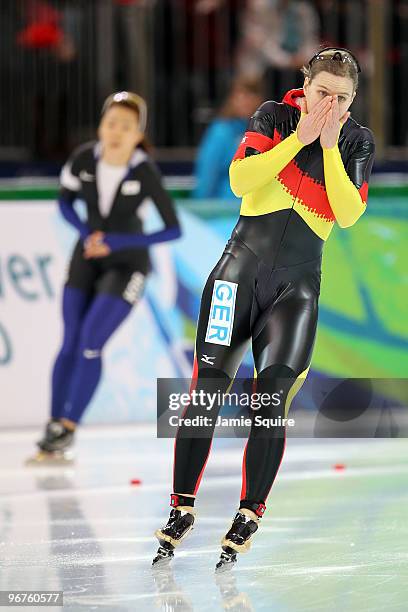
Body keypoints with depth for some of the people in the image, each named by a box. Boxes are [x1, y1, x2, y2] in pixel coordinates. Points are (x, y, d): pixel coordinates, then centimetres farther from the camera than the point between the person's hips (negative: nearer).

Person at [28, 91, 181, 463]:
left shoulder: (145, 173, -23)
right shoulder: (84, 159, -14)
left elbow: (173, 229, -17)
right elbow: (66, 201, 5)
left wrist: (117, 242, -24)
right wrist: (86, 232, -14)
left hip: (128, 263, -4)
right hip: (87, 258, 4)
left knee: (90, 343, -12)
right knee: (70, 343, 0)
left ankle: (69, 426, -3)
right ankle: (54, 424, 8)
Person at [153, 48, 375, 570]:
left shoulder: (357, 141, 4)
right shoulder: (274, 117, 1)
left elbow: (349, 215, -7)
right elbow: (240, 180, -12)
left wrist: (329, 148, -13)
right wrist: (299, 138, -15)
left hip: (298, 281, 0)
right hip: (244, 262, 0)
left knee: (272, 398, -11)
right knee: (207, 389, -5)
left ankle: (248, 517, -1)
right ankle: (182, 507, 7)